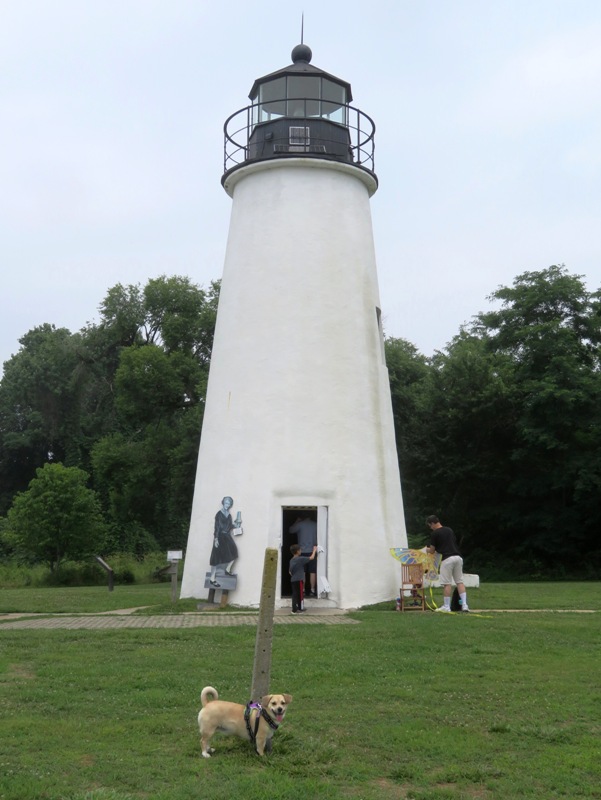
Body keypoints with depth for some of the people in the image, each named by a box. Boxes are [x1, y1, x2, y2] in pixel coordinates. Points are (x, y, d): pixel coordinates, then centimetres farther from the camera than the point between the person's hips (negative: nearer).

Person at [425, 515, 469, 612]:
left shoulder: (434, 533, -1)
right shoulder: (450, 530, 18)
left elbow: (432, 550, 4)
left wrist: (427, 549, 28)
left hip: (447, 559, -6)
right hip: (458, 557, 6)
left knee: (447, 583, 0)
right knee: (460, 581, 8)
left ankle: (446, 606, 5)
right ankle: (464, 605, 3)